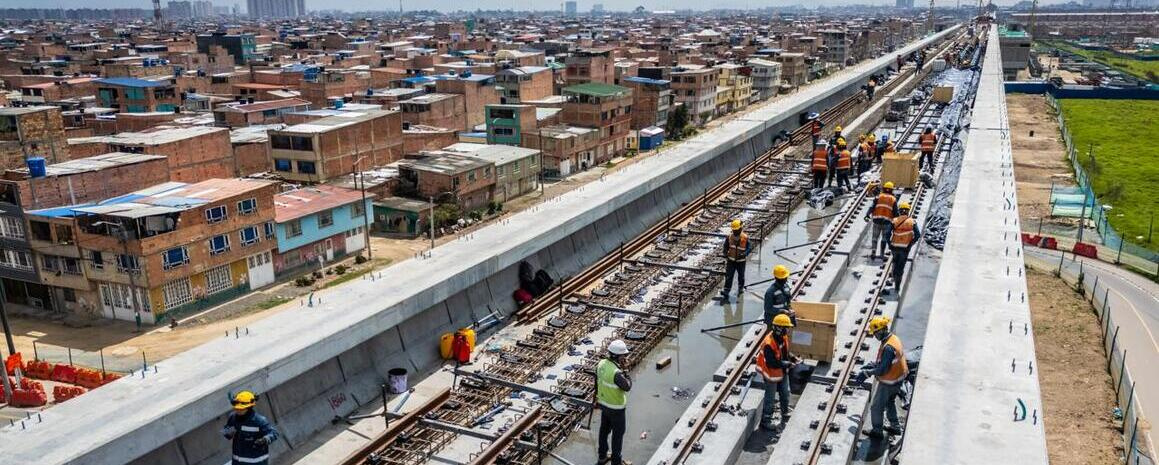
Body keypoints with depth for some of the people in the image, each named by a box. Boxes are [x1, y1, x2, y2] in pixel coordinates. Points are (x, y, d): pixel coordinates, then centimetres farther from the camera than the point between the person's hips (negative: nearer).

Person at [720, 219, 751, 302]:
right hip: (731, 261, 1)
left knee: (741, 276, 19)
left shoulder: (745, 238, -14)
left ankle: (741, 289, 45)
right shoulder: (730, 237, -6)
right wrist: (725, 255, -6)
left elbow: (750, 247, -14)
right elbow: (725, 247, 6)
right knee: (728, 277, -4)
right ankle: (725, 294, -3)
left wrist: (745, 253, -31)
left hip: (741, 261, -1)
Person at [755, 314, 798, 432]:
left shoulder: (783, 337, -6)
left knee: (785, 394, 23)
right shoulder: (769, 344, -34)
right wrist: (787, 364, -27)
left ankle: (785, 414, 45)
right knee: (770, 398, 7)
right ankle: (765, 421, 24)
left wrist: (793, 358, -6)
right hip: (772, 375, -8)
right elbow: (772, 363, -31)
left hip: (783, 372, 8)